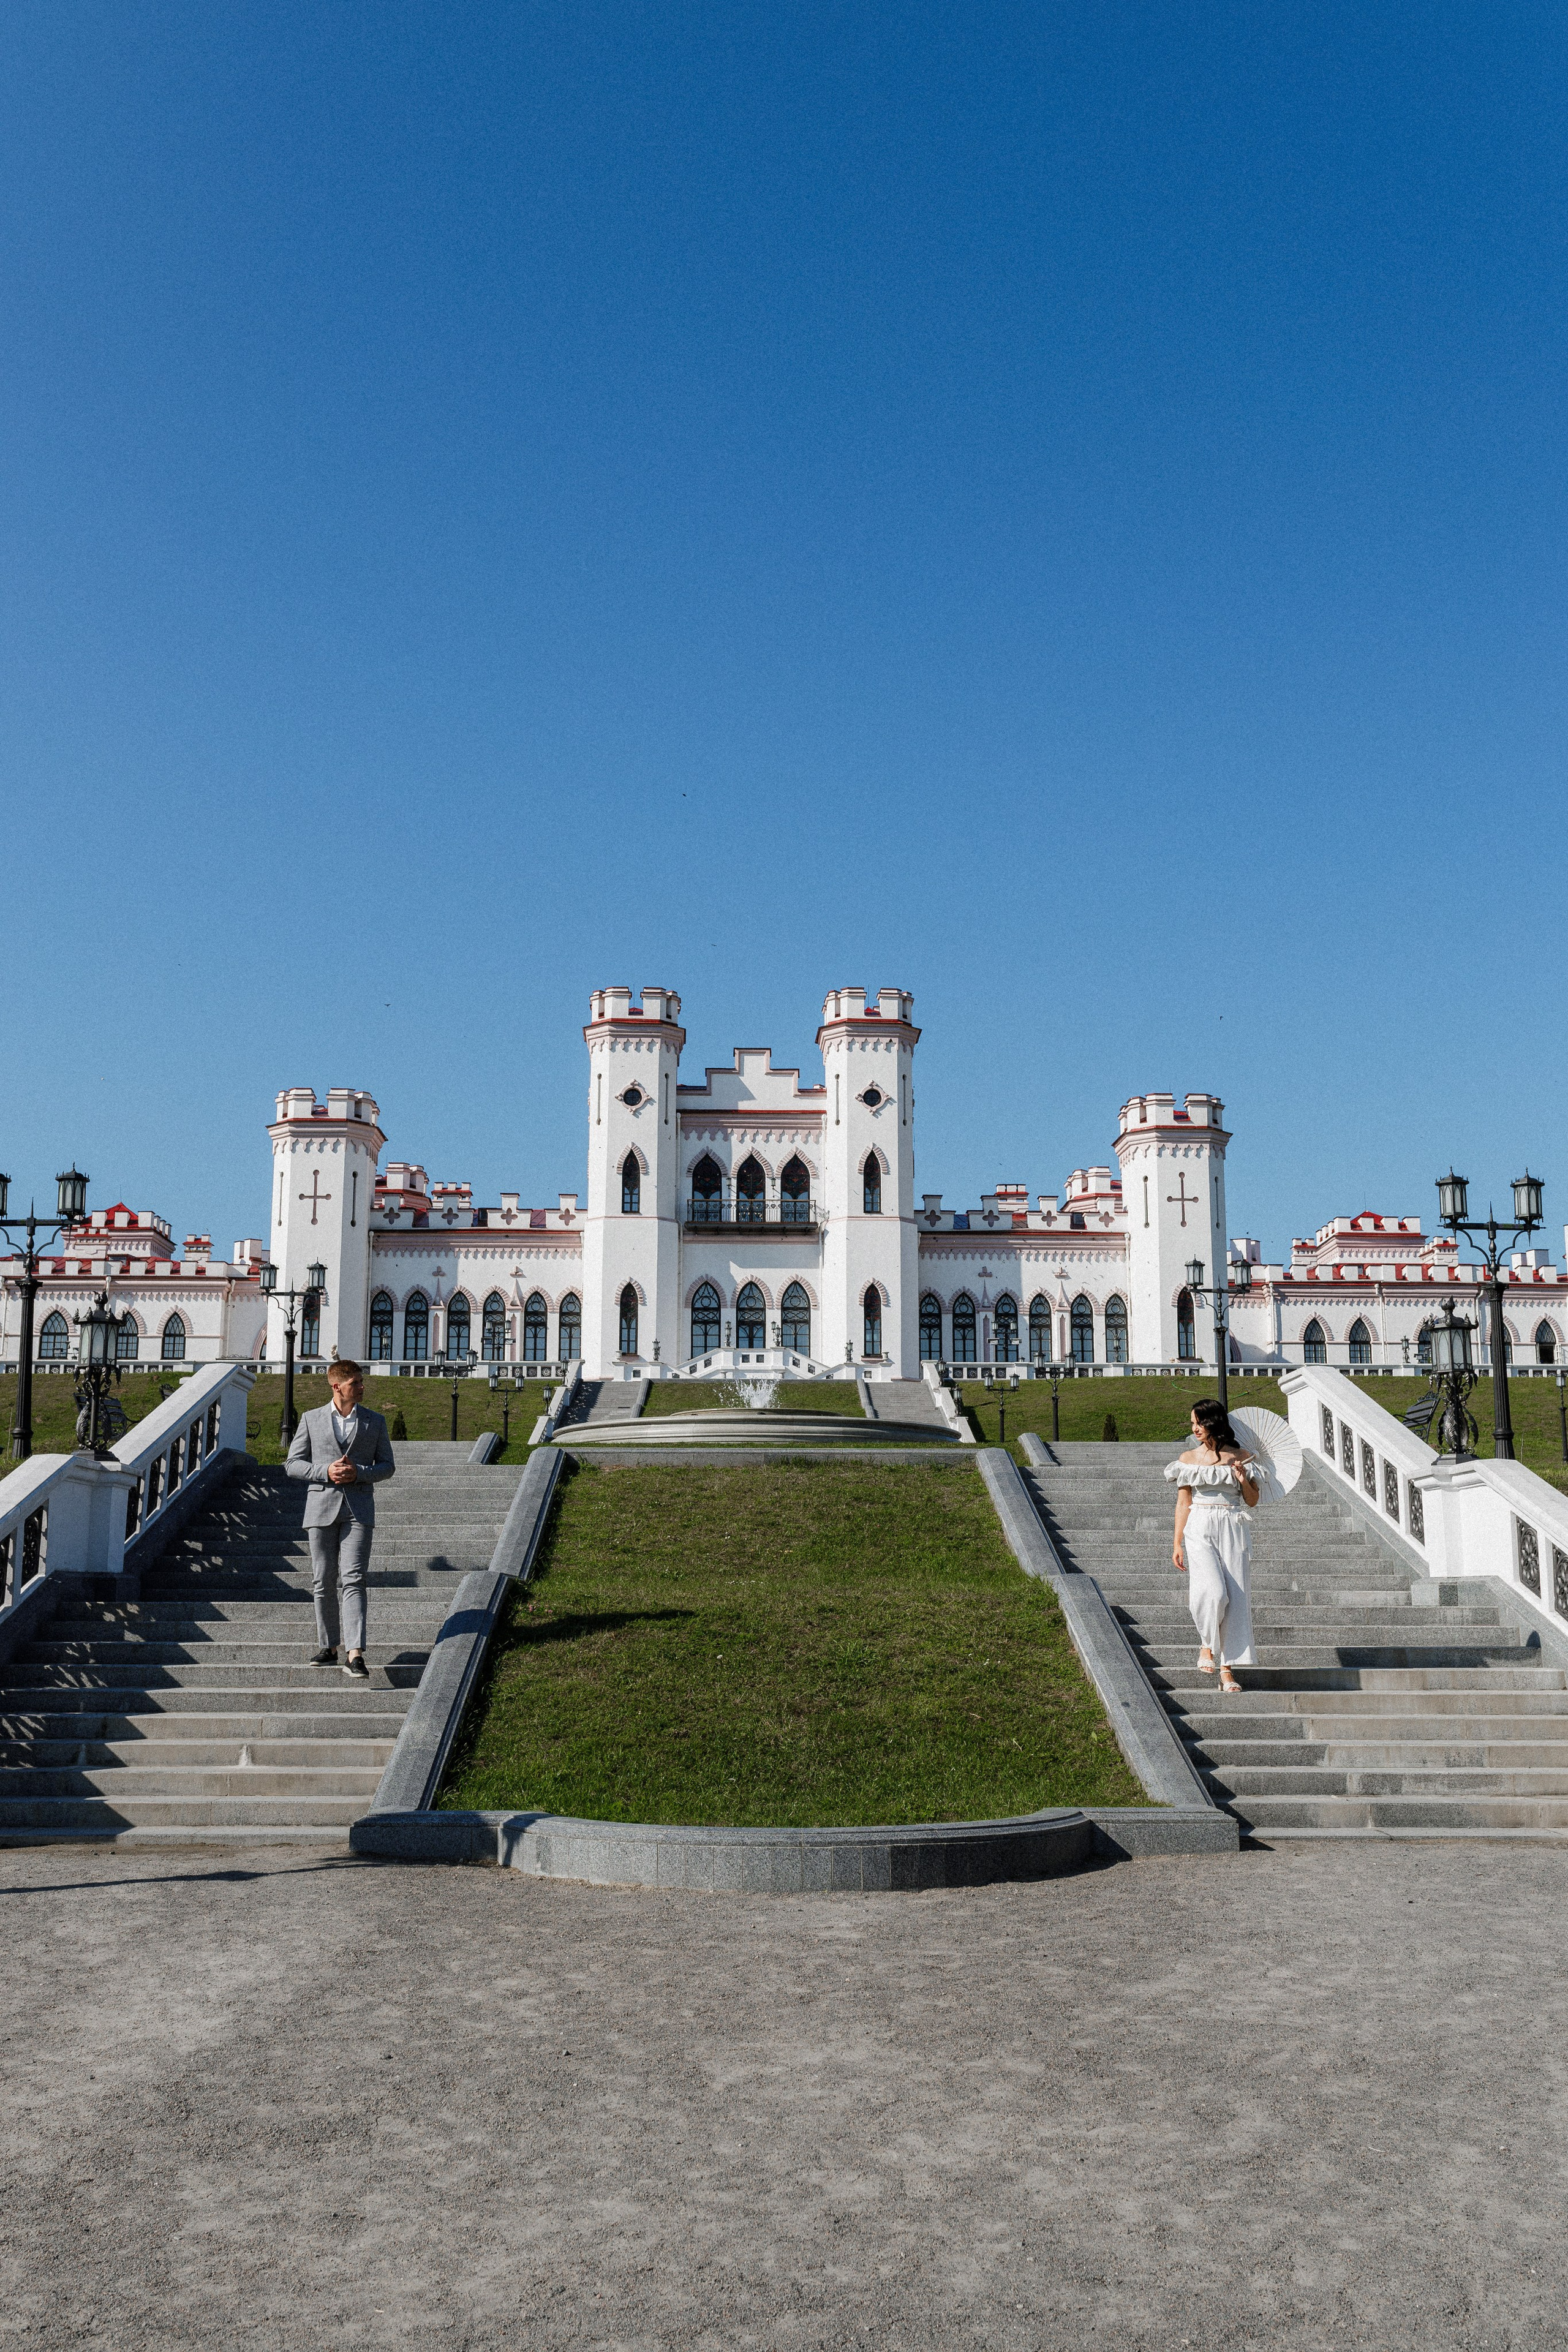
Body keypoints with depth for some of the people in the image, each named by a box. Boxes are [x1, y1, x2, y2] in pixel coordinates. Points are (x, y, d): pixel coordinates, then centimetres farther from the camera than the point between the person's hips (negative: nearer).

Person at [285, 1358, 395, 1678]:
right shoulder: (312, 1420, 7)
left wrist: (358, 1472, -10)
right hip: (322, 1508, 1)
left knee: (353, 1580, -12)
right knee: (324, 1583, 7)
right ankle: (327, 1647, 22)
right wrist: (326, 1471, -11)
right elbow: (293, 1464, 6)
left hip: (358, 1510, -1)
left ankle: (355, 1655, -19)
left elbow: (387, 1466, 10)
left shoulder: (375, 1422, 9)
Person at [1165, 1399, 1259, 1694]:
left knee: (1236, 1597, -4)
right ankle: (1207, 1645, 5)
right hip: (1200, 1530, -1)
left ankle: (1227, 1668, 4)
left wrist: (1243, 1480, -10)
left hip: (1234, 1530, 1)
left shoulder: (1241, 1457, 5)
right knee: (1212, 1591, -21)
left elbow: (1253, 1501, 10)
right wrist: (1177, 1543, 3)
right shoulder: (1189, 1458, 6)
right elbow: (1183, 1503, 8)